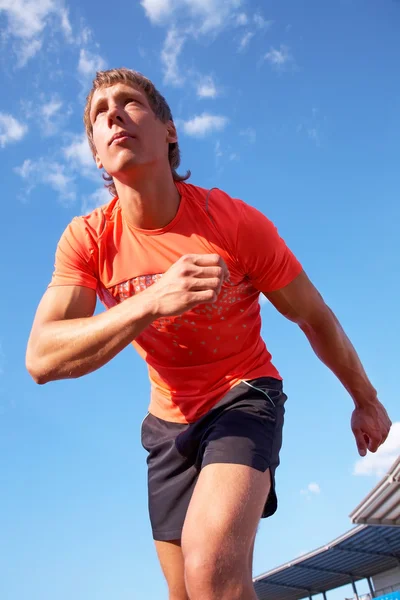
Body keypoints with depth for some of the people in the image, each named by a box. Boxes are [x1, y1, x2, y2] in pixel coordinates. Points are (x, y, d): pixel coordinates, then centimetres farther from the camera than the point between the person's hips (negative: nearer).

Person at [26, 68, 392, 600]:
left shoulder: (236, 222, -20)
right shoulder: (87, 239, -14)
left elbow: (316, 318, -7)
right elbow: (42, 358, -26)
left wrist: (365, 400, 7)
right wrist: (153, 301, -41)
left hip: (244, 397, -3)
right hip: (169, 419, 4)